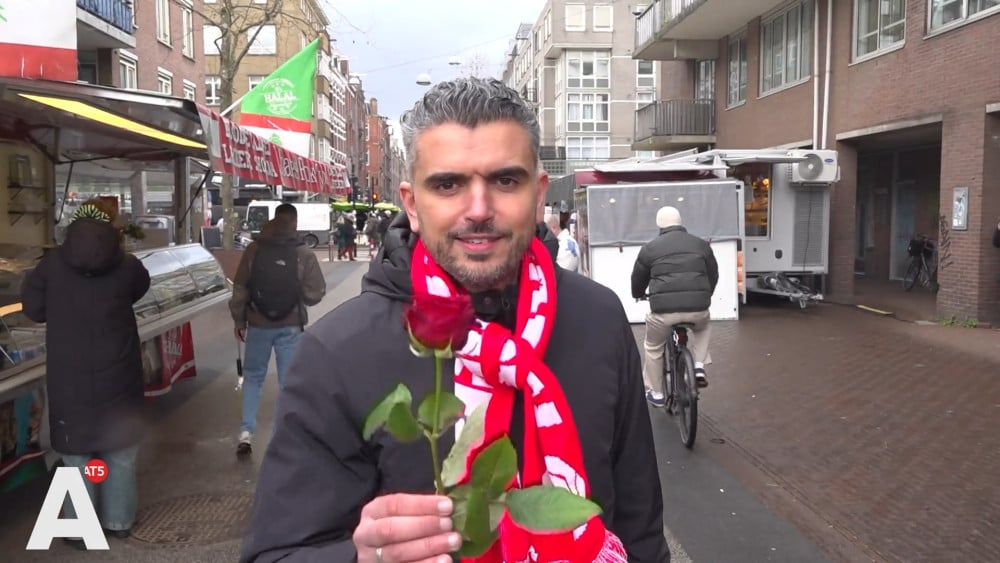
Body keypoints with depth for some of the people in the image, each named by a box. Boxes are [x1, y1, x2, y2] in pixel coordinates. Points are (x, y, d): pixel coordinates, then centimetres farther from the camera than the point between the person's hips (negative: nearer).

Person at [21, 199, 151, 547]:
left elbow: (32, 308, 3)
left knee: (76, 454, 13)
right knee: (120, 451, 15)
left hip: (68, 378, 0)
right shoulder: (127, 265, -8)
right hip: (117, 376, 0)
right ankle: (119, 521, 26)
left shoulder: (52, 264, -6)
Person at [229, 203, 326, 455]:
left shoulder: (254, 250, -5)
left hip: (258, 325, 2)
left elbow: (239, 289, -1)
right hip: (290, 327, -2)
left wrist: (239, 320, 10)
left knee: (253, 377, 18)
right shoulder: (304, 255, -11)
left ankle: (246, 432, 13)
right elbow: (314, 295, -9)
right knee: (289, 382, 8)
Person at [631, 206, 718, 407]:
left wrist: (638, 294, 41)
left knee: (653, 348, 23)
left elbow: (638, 279, 18)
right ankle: (699, 366, 19)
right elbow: (713, 275, 23)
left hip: (664, 309, -2)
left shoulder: (650, 247, 8)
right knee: (703, 327, 37)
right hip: (698, 308, 2)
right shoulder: (701, 244, 14)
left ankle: (655, 393, 29)